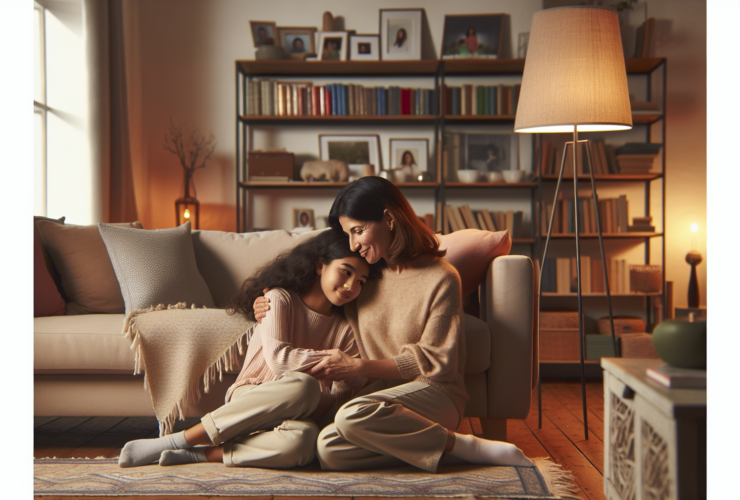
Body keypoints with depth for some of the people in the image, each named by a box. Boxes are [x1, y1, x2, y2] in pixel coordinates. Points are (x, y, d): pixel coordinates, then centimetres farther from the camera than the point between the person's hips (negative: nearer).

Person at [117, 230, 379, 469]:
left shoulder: (345, 329, 13)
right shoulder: (280, 299, 1)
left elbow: (346, 388, 3)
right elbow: (278, 358, -13)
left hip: (298, 412, 2)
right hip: (249, 400, -2)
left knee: (303, 440, -38)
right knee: (303, 385, -38)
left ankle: (200, 455, -27)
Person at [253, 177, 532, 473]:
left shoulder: (441, 279, -7)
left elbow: (435, 363, -10)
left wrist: (357, 366, -15)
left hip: (435, 393, -5)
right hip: (383, 393, 6)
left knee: (353, 416, -35)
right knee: (329, 451, -26)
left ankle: (466, 447, -19)